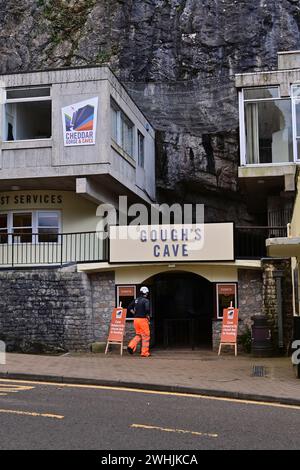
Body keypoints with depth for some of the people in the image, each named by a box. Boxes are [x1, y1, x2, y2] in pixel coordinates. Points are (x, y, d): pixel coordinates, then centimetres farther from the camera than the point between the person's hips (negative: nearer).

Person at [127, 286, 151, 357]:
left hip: (136, 319, 7)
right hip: (143, 319, -7)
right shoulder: (146, 300, -11)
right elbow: (147, 310, -22)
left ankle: (131, 346, 0)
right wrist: (148, 317, -7)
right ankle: (145, 353, 6)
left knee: (138, 335, 20)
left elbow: (130, 308, 13)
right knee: (146, 336, 4)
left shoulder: (136, 300, 10)